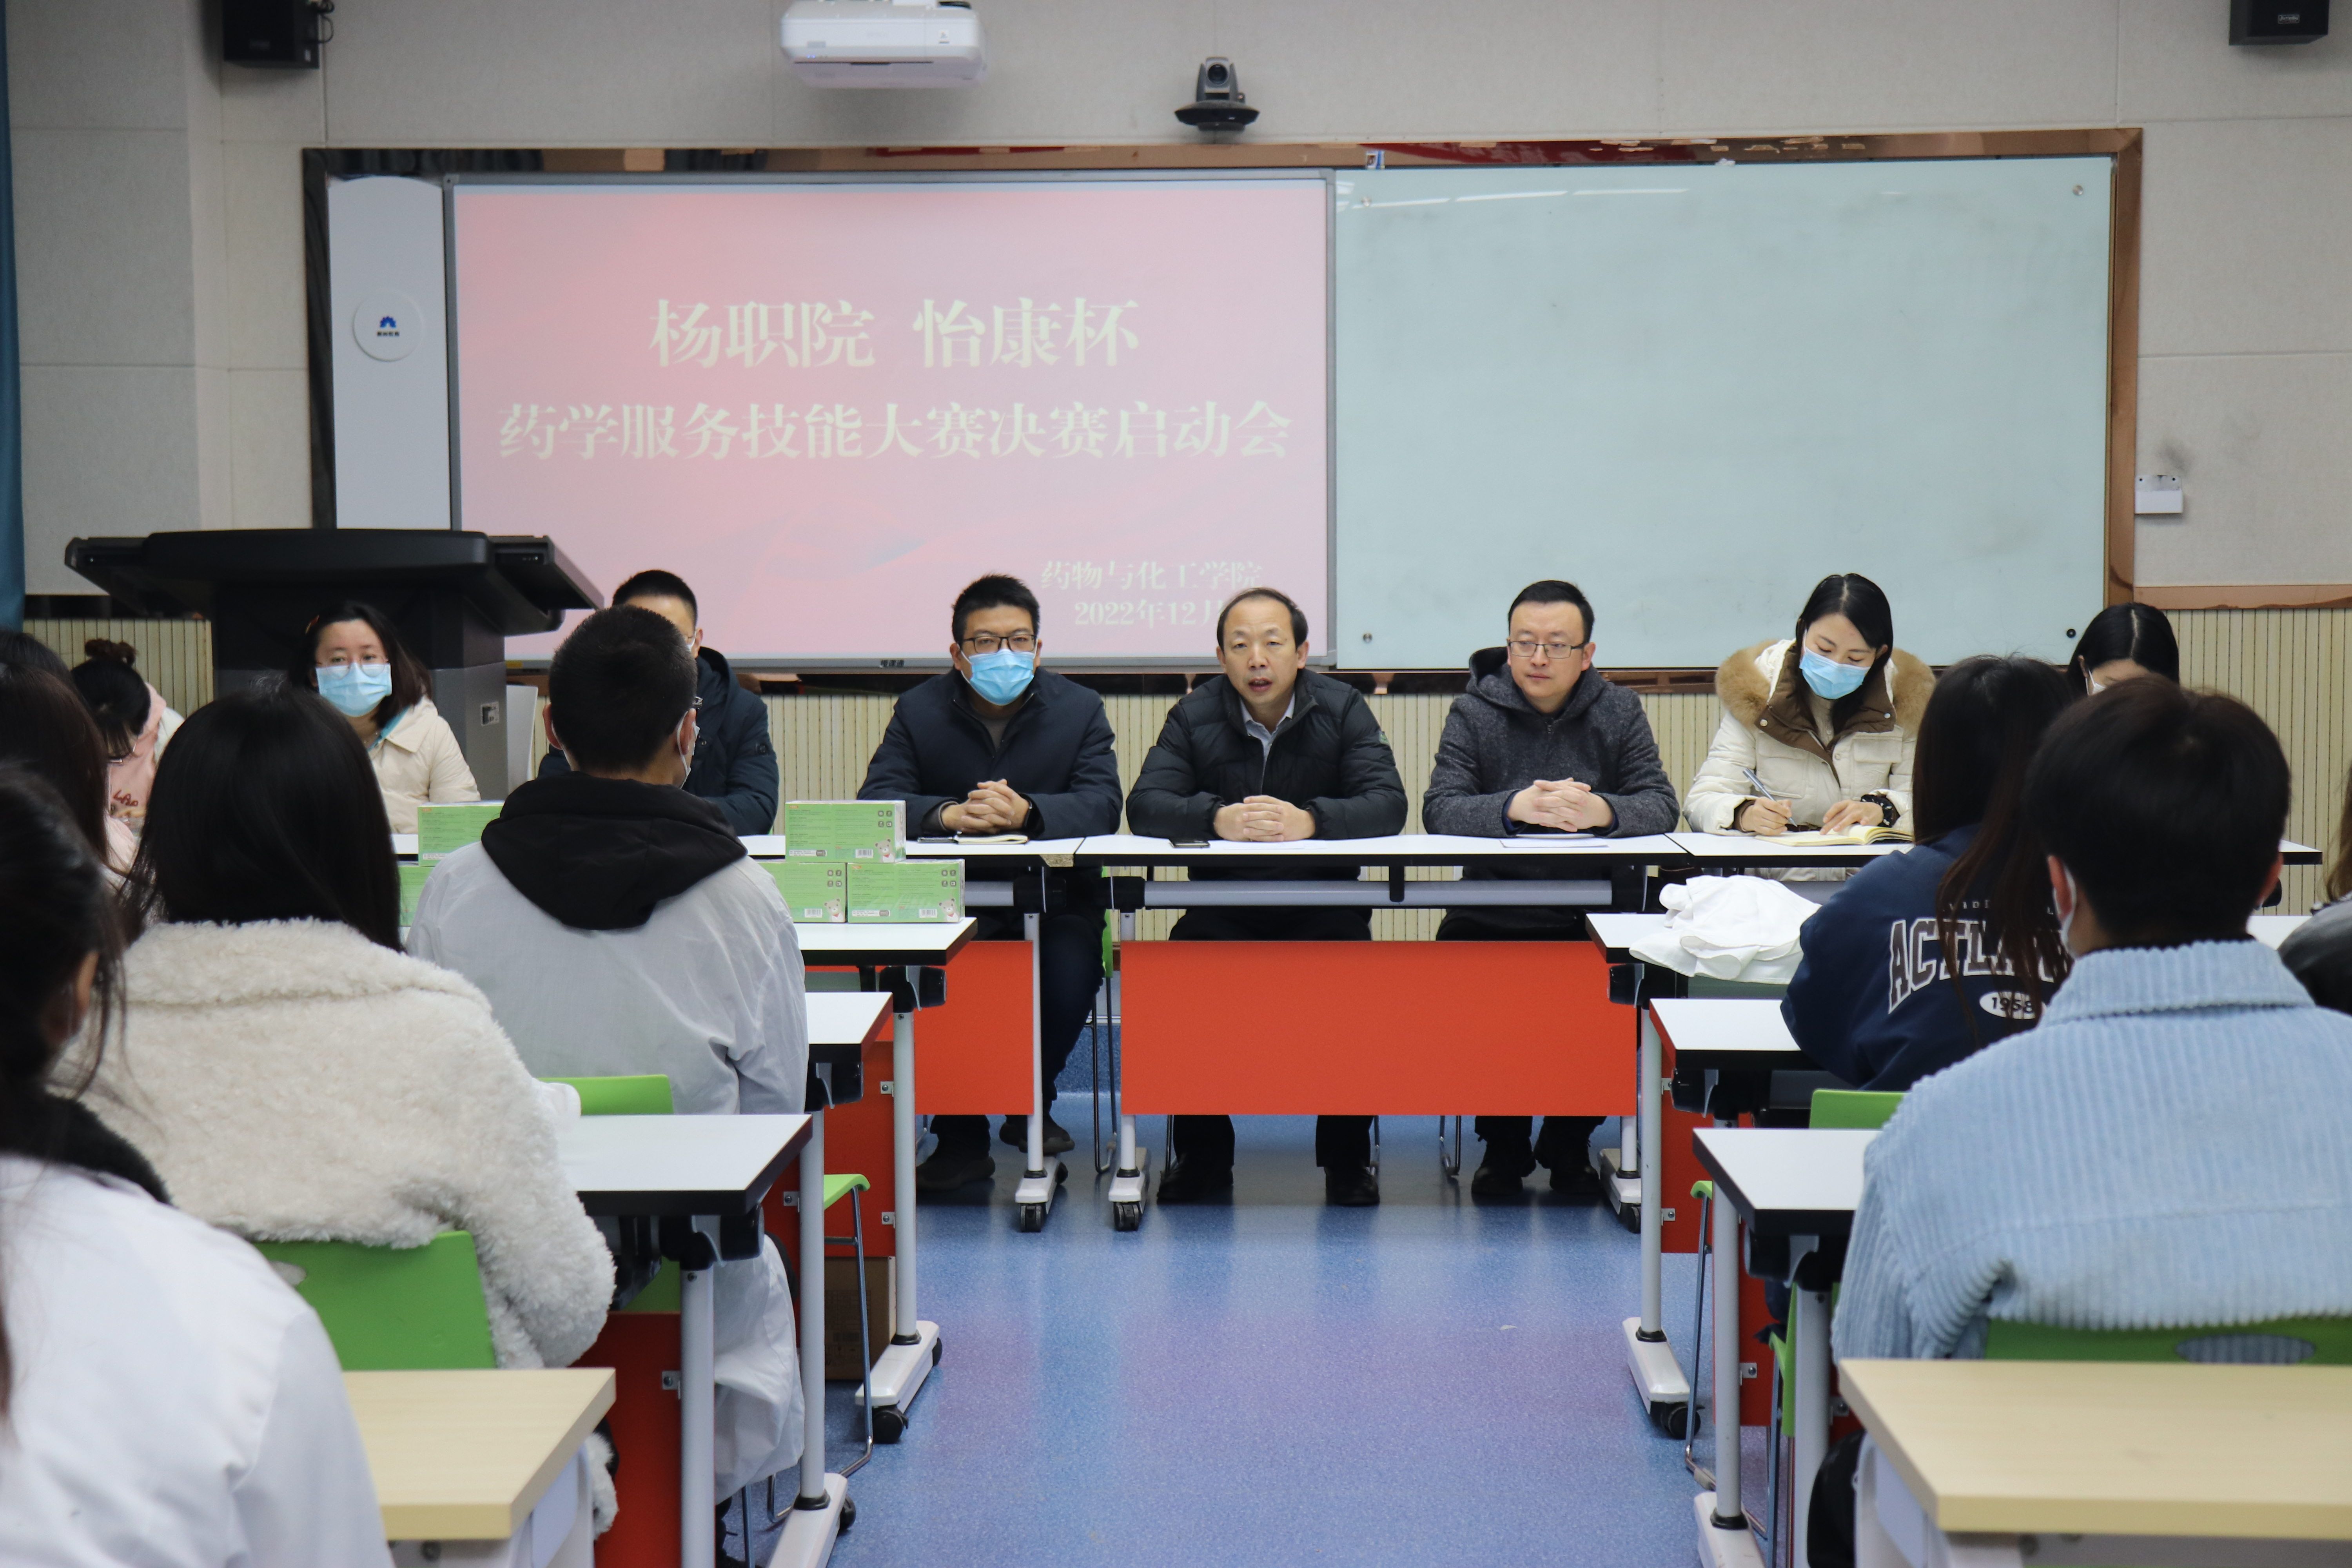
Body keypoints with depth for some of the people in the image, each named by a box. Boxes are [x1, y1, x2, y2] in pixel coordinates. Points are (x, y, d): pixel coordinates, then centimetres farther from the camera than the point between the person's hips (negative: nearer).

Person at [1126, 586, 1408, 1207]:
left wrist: (1309, 821, -33)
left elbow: (1388, 804, -14)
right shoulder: (1195, 715, 1)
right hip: (1221, 914, 1)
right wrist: (1218, 819, -32)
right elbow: (1145, 806, -11)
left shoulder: (1342, 709, -1)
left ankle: (1348, 1156, -4)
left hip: (1325, 907, -1)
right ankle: (1201, 1153, -3)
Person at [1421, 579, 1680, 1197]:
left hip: (1593, 914, 0)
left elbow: (1661, 807, -3)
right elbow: (1439, 810, -9)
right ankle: (1503, 1141, -2)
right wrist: (1514, 807, -28)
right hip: (1492, 913, 0)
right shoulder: (1474, 712, 5)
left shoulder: (1619, 712, 9)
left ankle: (1569, 1141, 0)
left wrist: (1600, 811, -25)